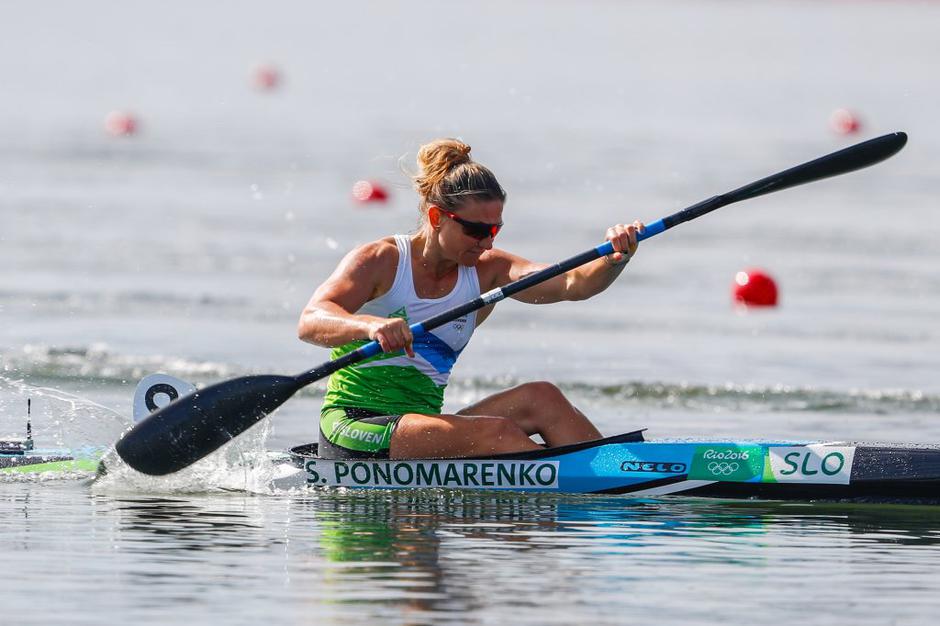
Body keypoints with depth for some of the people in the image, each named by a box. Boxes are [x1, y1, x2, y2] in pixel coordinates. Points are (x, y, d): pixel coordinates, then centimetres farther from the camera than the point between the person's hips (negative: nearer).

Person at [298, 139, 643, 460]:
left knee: (540, 399, -16)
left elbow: (570, 284, -7)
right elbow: (310, 323, -23)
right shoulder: (379, 261, -7)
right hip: (352, 432, -6)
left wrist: (615, 261, -30)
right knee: (497, 432, -27)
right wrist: (370, 325, -45)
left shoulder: (488, 271, 8)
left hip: (422, 428, 6)